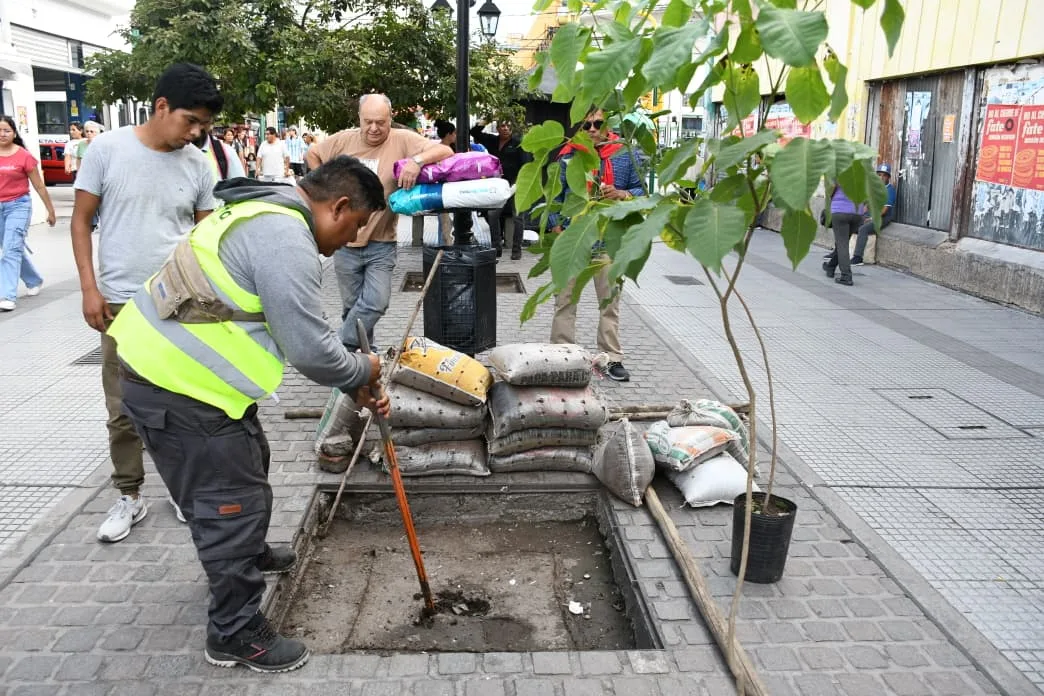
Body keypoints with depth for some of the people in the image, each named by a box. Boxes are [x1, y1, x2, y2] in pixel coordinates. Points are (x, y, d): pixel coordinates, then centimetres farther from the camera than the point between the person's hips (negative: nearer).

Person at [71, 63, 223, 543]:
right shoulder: (107, 149, -5)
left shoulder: (198, 165, 0)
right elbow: (81, 221, 0)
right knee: (123, 409, 8)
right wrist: (89, 288, -7)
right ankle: (130, 497, 24)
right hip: (121, 303, -1)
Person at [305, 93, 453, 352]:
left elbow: (446, 151, -19)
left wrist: (416, 160, -35)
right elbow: (312, 155, 16)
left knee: (376, 302, -13)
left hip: (381, 243, -2)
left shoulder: (402, 139, -9)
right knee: (352, 304, 12)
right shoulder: (344, 140, -1)